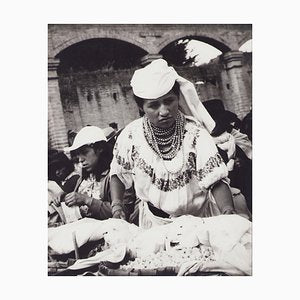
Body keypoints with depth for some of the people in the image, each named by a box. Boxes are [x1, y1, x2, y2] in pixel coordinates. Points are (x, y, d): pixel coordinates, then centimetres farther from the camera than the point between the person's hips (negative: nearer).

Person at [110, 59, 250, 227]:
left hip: (198, 217, -1)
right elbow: (118, 173, 6)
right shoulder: (131, 135, -9)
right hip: (155, 221, 1)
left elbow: (216, 181, -19)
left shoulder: (194, 132, -15)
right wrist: (117, 205, -8)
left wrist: (229, 212, -35)